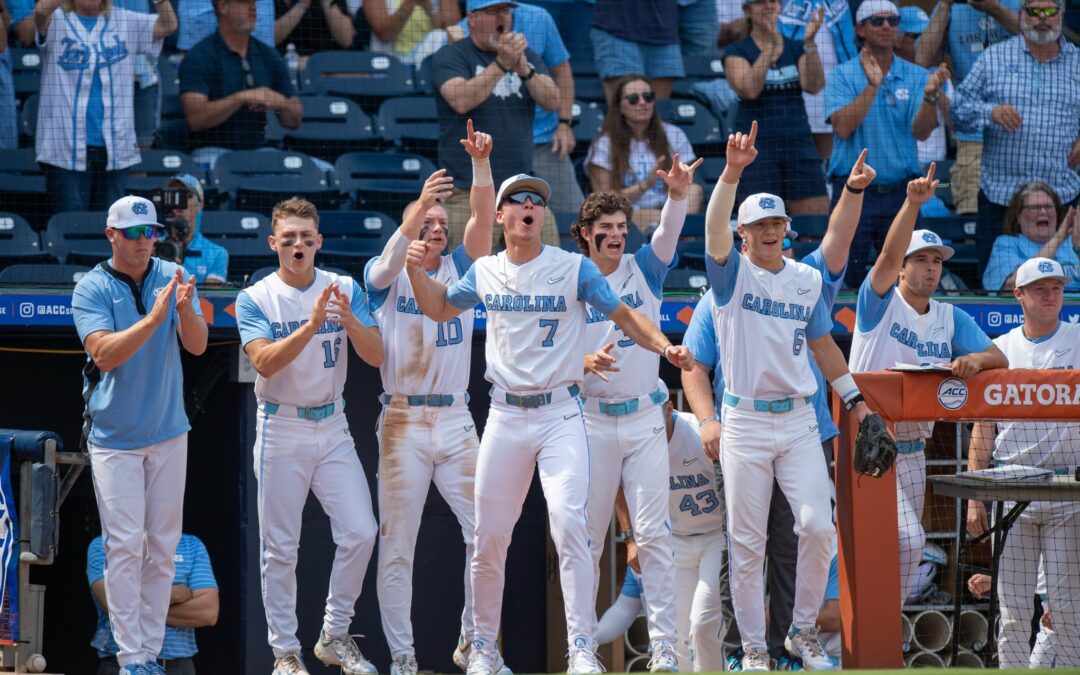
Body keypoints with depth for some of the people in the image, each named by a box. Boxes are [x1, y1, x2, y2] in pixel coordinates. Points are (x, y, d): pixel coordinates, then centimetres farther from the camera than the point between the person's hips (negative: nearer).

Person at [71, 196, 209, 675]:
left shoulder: (173, 278, 1)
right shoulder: (92, 289, -8)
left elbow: (197, 345, -8)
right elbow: (105, 354, -20)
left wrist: (186, 309, -29)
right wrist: (154, 317, -31)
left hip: (168, 434, 4)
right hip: (114, 436, -4)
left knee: (162, 546, 6)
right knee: (125, 546, -8)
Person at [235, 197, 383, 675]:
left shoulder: (346, 290, 3)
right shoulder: (255, 299, -4)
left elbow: (375, 357, -5)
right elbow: (265, 362, -19)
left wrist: (349, 319, -24)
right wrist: (312, 324, -31)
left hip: (333, 428, 2)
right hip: (281, 431, -2)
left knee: (360, 531, -7)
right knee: (279, 547, -1)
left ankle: (334, 636, 8)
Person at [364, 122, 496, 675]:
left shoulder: (460, 270, 13)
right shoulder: (386, 277, 4)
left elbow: (482, 219, -1)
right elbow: (389, 261, -19)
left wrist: (481, 164, -17)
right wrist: (420, 205, -35)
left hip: (456, 421, 3)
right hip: (403, 421, -3)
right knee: (396, 545, -1)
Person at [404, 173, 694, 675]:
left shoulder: (574, 268, -1)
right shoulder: (485, 273, 10)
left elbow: (623, 315, 2)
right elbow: (439, 309, 24)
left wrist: (664, 346, -16)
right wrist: (416, 270, 6)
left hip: (560, 415, -3)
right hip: (505, 417, 3)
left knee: (569, 523, -19)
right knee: (489, 537, 6)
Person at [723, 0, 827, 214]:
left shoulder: (796, 49, 11)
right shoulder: (737, 52, 2)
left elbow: (813, 86, -6)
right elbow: (749, 90, -17)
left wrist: (809, 43, -17)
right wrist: (770, 47, -21)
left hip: (799, 142, 4)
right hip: (756, 145, -4)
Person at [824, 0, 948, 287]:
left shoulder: (916, 77, 6)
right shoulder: (843, 76, 1)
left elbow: (921, 132, -5)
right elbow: (842, 128, -13)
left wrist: (930, 95, -23)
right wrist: (872, 86, -19)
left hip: (901, 191, 2)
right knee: (845, 285, -1)